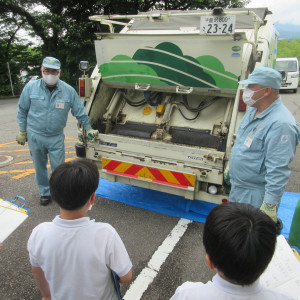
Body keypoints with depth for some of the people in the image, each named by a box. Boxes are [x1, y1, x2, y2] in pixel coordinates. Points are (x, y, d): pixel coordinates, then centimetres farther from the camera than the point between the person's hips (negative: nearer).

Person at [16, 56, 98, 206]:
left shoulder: (68, 90, -7)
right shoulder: (31, 87, -6)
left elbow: (80, 111, 3)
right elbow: (22, 110, 5)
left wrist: (88, 129, 6)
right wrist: (22, 131, 6)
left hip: (56, 138, -1)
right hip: (35, 136, 1)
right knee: (40, 167, 14)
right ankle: (45, 193, 35)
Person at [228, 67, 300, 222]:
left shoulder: (280, 124, -27)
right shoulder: (253, 110, 5)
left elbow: (278, 171, -28)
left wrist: (270, 206, -27)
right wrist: (231, 167, 25)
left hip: (255, 197, -9)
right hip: (237, 188, 9)